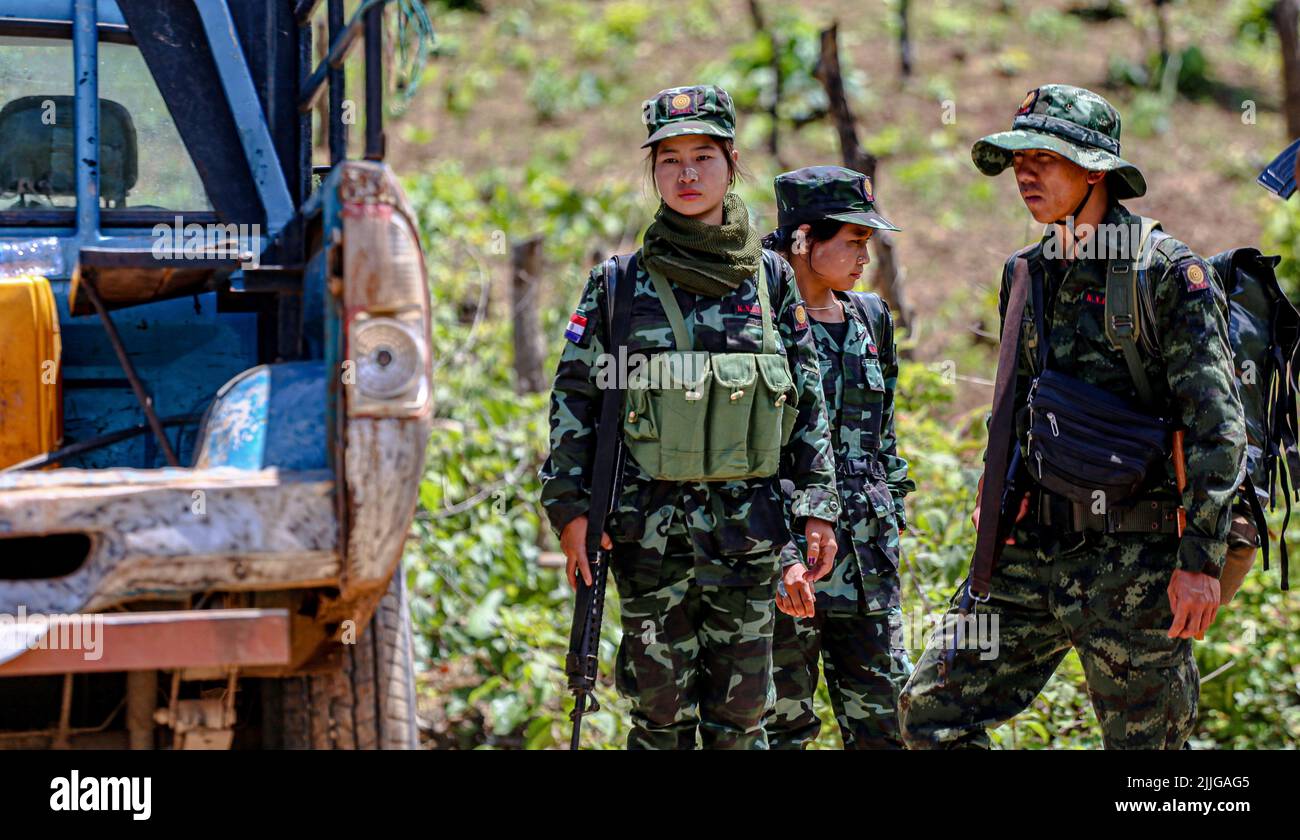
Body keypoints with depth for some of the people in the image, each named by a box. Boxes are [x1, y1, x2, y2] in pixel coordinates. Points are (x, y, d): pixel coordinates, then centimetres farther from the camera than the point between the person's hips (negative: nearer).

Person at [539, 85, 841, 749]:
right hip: (649, 523, -1)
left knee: (740, 716, 3)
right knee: (661, 710, 2)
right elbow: (573, 396, 3)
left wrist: (818, 506, 4)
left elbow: (809, 400, 10)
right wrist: (570, 506, -5)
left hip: (749, 526, 1)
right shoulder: (620, 284, 3)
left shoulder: (770, 278, 7)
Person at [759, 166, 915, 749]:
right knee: (782, 726, 1)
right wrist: (782, 556, -20)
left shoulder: (870, 319, 12)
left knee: (883, 721, 5)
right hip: (789, 562, -6)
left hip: (866, 562, 6)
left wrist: (892, 522, 17)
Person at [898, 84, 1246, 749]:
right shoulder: (1027, 274, 13)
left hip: (1133, 561, -7)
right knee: (930, 712, 1)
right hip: (1031, 553, 7)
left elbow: (1217, 424, -12)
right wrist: (995, 512, 21)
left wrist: (1202, 556, -18)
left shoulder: (1168, 272, -8)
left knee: (1144, 744, 0)